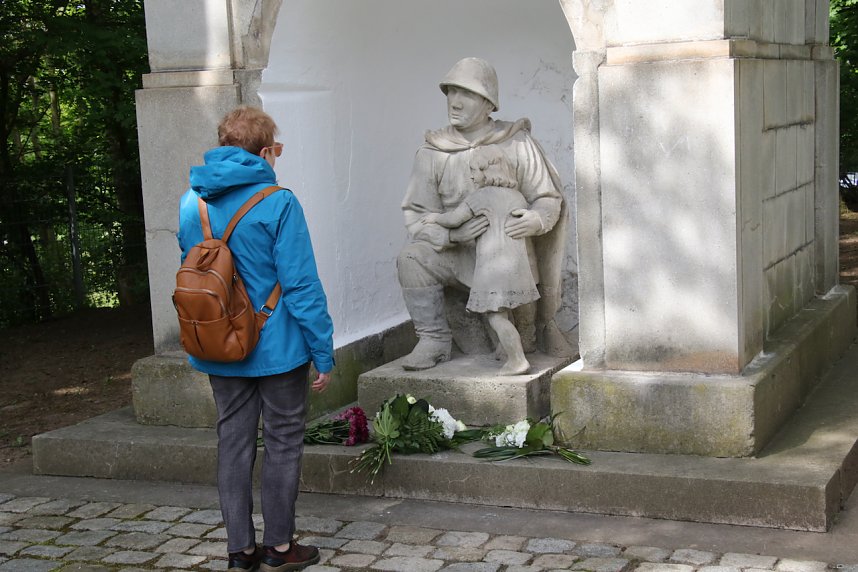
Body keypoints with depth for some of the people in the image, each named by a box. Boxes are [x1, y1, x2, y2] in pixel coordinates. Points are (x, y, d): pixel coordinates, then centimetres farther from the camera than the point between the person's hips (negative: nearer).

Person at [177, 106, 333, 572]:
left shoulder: (190, 204, 4)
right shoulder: (277, 204, -16)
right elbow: (301, 285, -16)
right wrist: (323, 353, -11)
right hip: (278, 349, -5)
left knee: (233, 443, 12)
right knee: (282, 444, 8)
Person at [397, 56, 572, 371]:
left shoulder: (517, 144, -3)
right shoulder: (432, 153, -2)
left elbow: (548, 199, -2)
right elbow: (416, 215, -4)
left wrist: (535, 220, -27)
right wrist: (452, 233, -25)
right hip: (458, 256, 1)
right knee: (412, 258, -25)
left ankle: (545, 326, 21)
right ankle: (434, 340, -14)